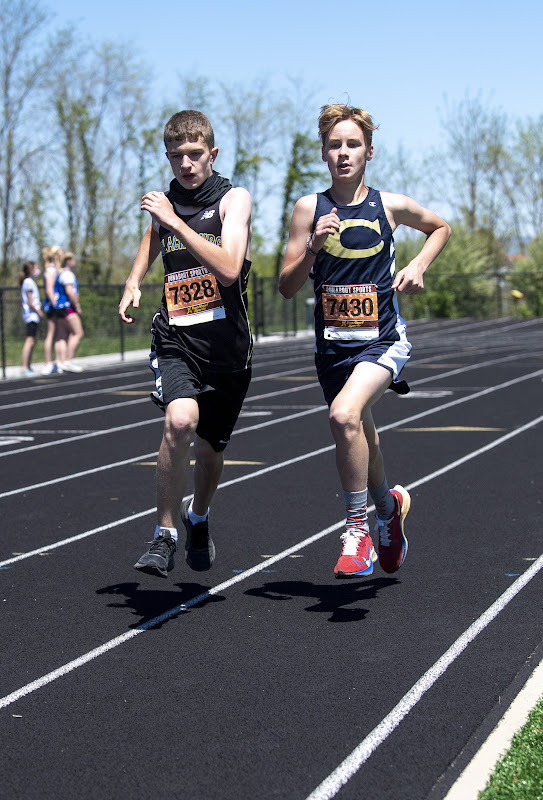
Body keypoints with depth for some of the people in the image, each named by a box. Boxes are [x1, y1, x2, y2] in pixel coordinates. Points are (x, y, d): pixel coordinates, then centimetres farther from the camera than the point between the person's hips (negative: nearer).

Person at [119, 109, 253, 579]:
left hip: (227, 343, -1)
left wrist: (174, 221, -21)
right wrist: (133, 284, 16)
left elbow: (228, 268, -21)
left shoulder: (234, 199, -5)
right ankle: (165, 536, -14)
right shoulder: (166, 203, 8)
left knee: (210, 450, 13)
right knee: (180, 421, -28)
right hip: (176, 339, 1)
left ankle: (199, 518, 46)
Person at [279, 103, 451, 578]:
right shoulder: (309, 209, -1)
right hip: (332, 344, 3)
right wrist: (313, 247, -17)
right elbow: (287, 287, -1)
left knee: (344, 414, -29)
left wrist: (419, 266, 3)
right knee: (360, 440, 17)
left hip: (382, 339, -3)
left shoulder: (390, 206, -1)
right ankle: (389, 505, 49)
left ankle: (358, 529, -15)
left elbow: (440, 227, 20)